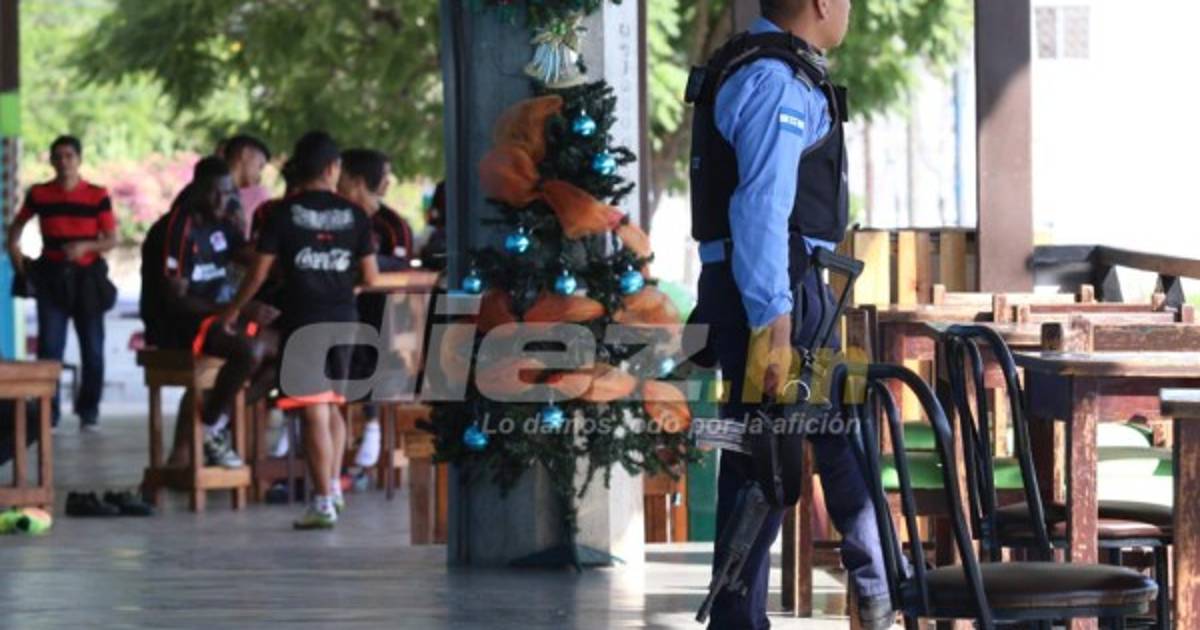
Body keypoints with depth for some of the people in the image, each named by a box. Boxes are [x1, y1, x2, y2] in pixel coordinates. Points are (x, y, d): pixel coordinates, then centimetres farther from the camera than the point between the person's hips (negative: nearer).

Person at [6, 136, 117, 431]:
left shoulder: (97, 196, -3)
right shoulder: (38, 194, 2)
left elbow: (112, 239, -2)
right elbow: (18, 224, 19)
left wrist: (86, 246, -20)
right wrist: (13, 247, 1)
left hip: (87, 276, 0)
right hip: (51, 276, 0)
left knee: (92, 349, 3)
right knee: (49, 347, -6)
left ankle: (89, 411, 16)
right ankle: (48, 412, -5)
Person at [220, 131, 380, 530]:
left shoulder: (284, 214, -5)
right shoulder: (354, 215, 2)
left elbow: (259, 273, -3)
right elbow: (371, 278, 4)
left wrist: (233, 310, 12)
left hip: (302, 320, -3)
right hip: (343, 318, 3)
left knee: (315, 412, -6)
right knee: (333, 405, 21)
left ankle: (323, 502, -8)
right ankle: (333, 485, 23)